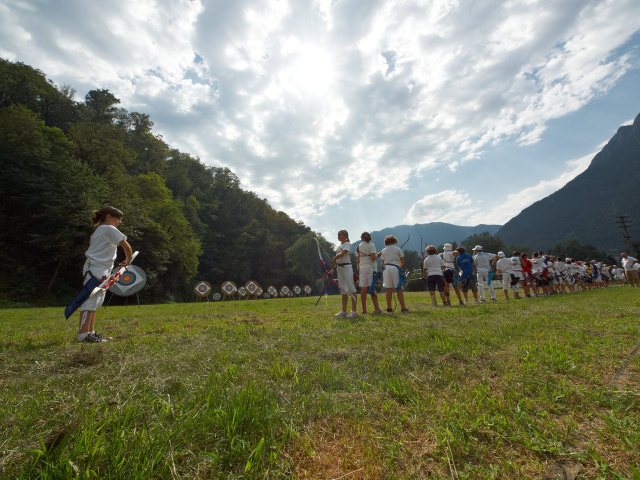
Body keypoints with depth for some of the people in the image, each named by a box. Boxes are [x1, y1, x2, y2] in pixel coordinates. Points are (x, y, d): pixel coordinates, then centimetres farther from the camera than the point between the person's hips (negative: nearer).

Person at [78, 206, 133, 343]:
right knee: (90, 301, -8)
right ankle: (83, 334, -5)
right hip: (96, 270, -10)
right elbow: (126, 245, -12)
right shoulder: (110, 229, -8)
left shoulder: (100, 230, 19)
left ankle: (91, 332, 18)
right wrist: (128, 260, 5)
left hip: (101, 271, 10)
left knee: (95, 302, 11)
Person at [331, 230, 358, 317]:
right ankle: (344, 311, 15)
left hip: (346, 267, -9)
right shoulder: (340, 245, 18)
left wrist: (333, 259, -13)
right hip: (340, 268, 9)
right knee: (343, 290, 10)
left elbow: (342, 254, -20)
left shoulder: (347, 244, -7)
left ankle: (354, 311, -2)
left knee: (351, 289, -6)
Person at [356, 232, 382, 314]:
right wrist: (377, 255, 7)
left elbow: (358, 259, 11)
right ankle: (377, 309, -3)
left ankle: (364, 309, 6)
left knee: (363, 288, 3)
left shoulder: (359, 246, 10)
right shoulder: (371, 245, -3)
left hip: (362, 268, 4)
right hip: (370, 268, -4)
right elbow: (373, 258, -13)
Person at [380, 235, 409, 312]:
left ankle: (389, 307, 6)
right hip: (395, 268, -2)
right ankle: (403, 307, 1)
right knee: (399, 288, 1)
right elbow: (402, 262, 6)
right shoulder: (398, 249, 6)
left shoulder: (383, 250, 11)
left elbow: (383, 263, 11)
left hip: (386, 268, 2)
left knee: (389, 289, 5)